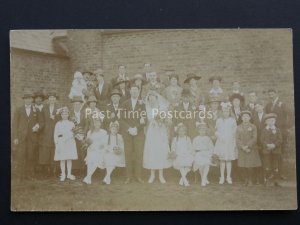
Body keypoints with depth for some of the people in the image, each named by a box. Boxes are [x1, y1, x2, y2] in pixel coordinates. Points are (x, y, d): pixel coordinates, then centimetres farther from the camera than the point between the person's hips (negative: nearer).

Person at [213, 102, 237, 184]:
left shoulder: (232, 120, 4)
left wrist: (234, 143, -1)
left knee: (229, 160, 2)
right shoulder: (219, 120, 6)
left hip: (230, 143, 0)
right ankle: (222, 177, 7)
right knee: (222, 160, 1)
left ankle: (228, 177, 9)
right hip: (221, 143, 0)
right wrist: (220, 137, -10)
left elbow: (234, 132, 5)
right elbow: (216, 132, 8)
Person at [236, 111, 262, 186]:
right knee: (243, 166, 1)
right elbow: (237, 139, 2)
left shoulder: (253, 127, 3)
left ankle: (251, 180, 10)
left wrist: (247, 146, -14)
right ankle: (246, 180, 15)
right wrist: (243, 147, -11)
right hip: (242, 150, 2)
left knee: (251, 166, -5)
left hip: (252, 149, -2)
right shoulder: (239, 127, 8)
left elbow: (254, 138, -4)